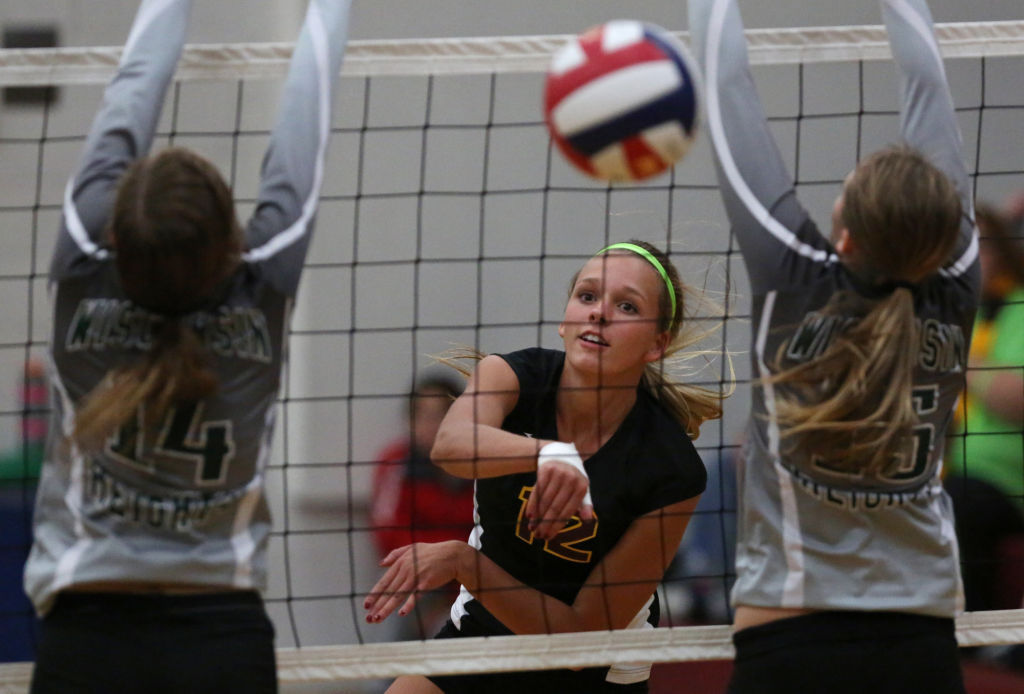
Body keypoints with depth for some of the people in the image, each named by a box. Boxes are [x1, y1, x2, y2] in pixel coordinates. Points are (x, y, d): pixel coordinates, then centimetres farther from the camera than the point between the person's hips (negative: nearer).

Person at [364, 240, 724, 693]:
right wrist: (546, 453, -59)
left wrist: (464, 562, -33)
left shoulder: (670, 472, -23)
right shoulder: (514, 375, -16)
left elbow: (584, 634, -22)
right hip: (476, 634, 2)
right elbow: (452, 442, -41)